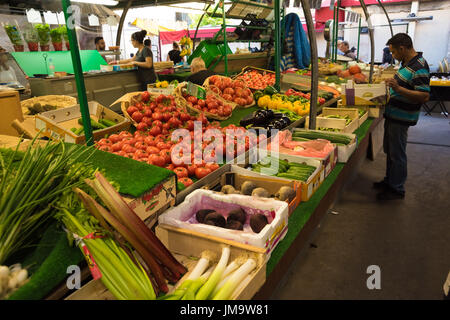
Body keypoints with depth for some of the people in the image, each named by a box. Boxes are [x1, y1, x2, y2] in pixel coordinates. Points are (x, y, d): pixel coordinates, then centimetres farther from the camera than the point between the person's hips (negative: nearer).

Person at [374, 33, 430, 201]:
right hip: (393, 114, 10)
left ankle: (397, 189, 16)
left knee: (397, 154, 1)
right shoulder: (407, 62, 9)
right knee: (389, 150, 19)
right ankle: (389, 181, 35)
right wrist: (392, 84, 13)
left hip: (401, 118, -10)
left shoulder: (419, 67, -21)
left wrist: (398, 88, -34)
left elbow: (424, 96, -28)